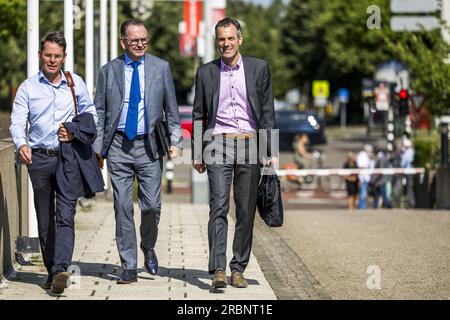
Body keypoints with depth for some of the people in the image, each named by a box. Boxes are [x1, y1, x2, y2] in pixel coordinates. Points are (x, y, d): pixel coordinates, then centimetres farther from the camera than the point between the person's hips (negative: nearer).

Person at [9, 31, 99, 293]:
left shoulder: (76, 83, 9)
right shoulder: (28, 87, 6)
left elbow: (91, 115, 12)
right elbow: (17, 121, -4)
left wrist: (75, 132, -8)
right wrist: (21, 144, -24)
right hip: (39, 158, 1)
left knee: (65, 216, -14)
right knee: (45, 220, 7)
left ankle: (61, 269, -24)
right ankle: (51, 272, 16)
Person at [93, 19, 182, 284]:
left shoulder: (161, 68, 5)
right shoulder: (109, 71, 5)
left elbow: (171, 109, 9)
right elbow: (99, 112, 8)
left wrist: (175, 141, -1)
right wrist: (97, 149, 1)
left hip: (149, 145, 0)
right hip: (118, 146, 0)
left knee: (152, 206, -4)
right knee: (123, 208, 0)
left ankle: (148, 249, 25)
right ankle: (129, 267, 6)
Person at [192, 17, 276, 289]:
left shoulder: (259, 68, 7)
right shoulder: (206, 72, 9)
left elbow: (268, 111, 6)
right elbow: (199, 116, 12)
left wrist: (271, 150, 0)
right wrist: (197, 154, 7)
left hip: (250, 145, 1)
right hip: (218, 145, -1)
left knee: (246, 211, 3)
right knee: (219, 207, -12)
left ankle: (239, 269, 11)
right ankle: (218, 269, -18)